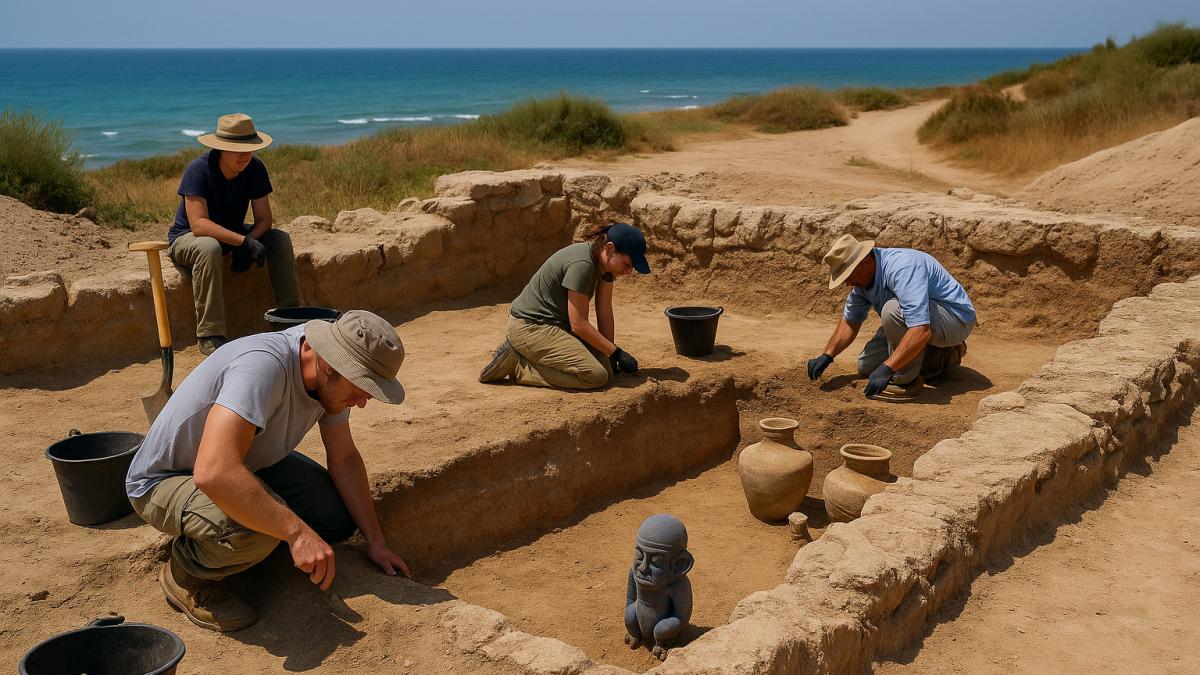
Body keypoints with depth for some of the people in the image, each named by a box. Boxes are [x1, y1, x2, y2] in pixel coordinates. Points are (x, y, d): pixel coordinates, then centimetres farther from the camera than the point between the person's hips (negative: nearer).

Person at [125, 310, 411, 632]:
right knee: (257, 527, -36)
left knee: (339, 518, -7)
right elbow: (213, 473, -49)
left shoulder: (330, 379, -11)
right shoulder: (262, 366, -38)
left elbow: (345, 460, 2)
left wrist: (376, 543, 0)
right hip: (164, 481, -8)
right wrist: (297, 532, -43)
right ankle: (185, 575, -4)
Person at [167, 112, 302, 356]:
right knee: (209, 247, -39)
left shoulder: (255, 169, -12)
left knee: (280, 239, -16)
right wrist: (244, 241, -43)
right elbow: (198, 224, -36)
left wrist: (245, 248, -28)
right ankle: (210, 335, -37)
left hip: (232, 234, 6)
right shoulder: (198, 170, -27)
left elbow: (264, 219, -10)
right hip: (186, 239, -5)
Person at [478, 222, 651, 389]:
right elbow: (578, 324, -22)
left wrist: (610, 356, 1)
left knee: (607, 368, 0)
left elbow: (604, 313, 6)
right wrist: (616, 352, -15)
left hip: (558, 325, 10)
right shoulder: (581, 264, -25)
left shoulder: (603, 262, 4)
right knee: (597, 376, -22)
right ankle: (517, 365, -11)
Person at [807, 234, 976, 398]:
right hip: (918, 318, 10)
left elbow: (921, 330, -42)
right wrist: (827, 355, -3)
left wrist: (886, 369, -42)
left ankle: (906, 379, -16)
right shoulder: (863, 277, -4)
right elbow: (850, 320, 10)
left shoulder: (902, 269, -33)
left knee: (893, 309, -35)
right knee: (866, 368, 3)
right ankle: (939, 356, 13)